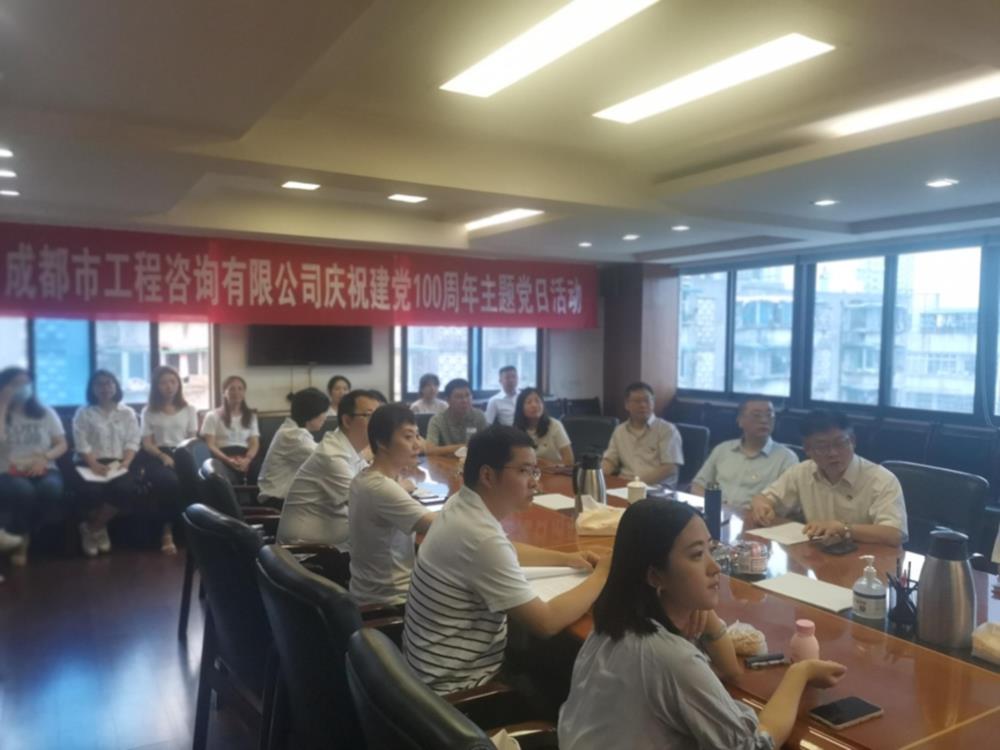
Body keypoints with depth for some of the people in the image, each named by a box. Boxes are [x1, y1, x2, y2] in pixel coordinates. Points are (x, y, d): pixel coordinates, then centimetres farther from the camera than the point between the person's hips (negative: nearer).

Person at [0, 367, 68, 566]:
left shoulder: (45, 413, 12)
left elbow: (62, 445, 9)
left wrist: (44, 457, -12)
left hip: (44, 470, 2)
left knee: (51, 488, -35)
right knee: (23, 490, -37)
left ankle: (17, 537, -13)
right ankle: (21, 541, -13)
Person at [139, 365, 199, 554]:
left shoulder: (188, 410, 18)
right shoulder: (148, 411, 14)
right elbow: (147, 443, 6)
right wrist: (163, 456, -14)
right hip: (158, 456, -1)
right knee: (171, 481, -37)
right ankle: (167, 531, -22)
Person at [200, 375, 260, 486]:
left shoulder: (251, 416, 25)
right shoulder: (213, 416, 16)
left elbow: (255, 443, 12)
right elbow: (210, 445, 4)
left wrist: (247, 459, -13)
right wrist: (228, 460, -17)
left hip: (244, 458, 3)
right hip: (222, 458, -2)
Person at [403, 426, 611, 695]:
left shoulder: (460, 504, -2)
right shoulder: (481, 538, -30)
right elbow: (547, 623, -26)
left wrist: (566, 558, 7)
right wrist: (602, 574, -13)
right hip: (457, 684, -8)